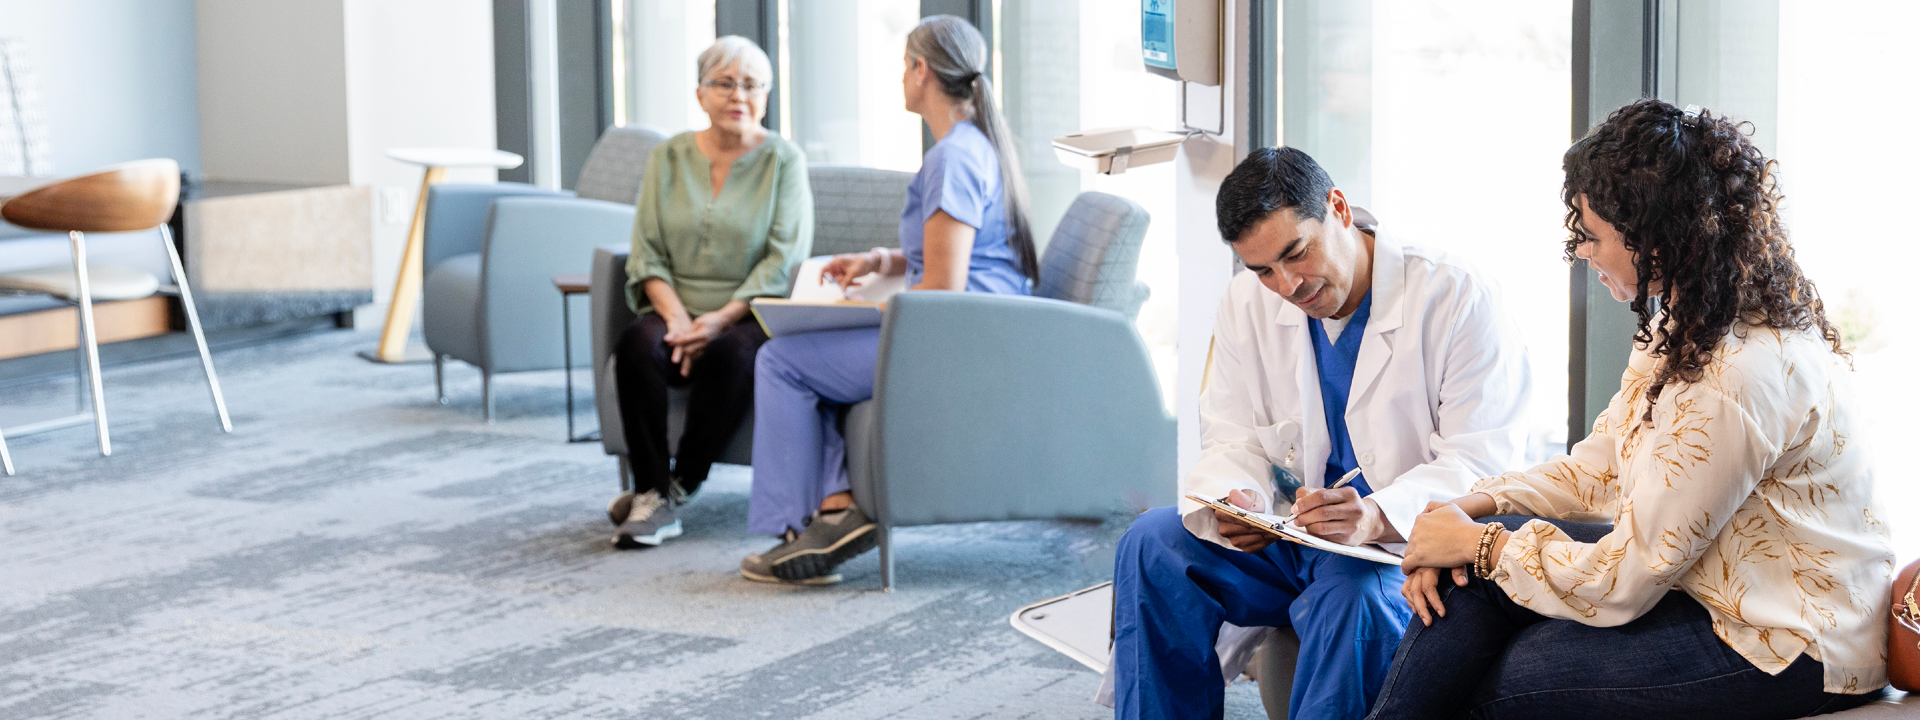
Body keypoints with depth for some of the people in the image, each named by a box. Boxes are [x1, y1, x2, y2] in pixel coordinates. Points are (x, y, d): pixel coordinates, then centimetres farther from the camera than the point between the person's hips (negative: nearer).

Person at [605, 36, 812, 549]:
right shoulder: (668, 158, 11)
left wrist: (721, 319, -19)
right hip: (677, 309, 2)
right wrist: (675, 316, -13)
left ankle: (681, 483, -21)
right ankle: (652, 495, -28)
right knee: (638, 343, -30)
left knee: (731, 354, -36)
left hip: (751, 316, -2)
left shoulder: (784, 161, 2)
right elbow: (647, 253, 5)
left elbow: (784, 259, -7)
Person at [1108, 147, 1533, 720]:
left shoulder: (1458, 300, -13)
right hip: (1290, 538, 6)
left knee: (1352, 594, -38)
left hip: (1410, 545, -5)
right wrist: (1235, 503, -20)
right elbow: (1233, 442, 7)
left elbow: (1482, 463, -18)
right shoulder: (1247, 303, 5)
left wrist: (1377, 517, -37)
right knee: (1152, 544, -17)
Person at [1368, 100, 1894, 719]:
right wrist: (1470, 511, -3)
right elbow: (1599, 465, 12)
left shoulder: (1736, 377, -29)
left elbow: (1617, 586, -22)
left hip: (1790, 657, -9)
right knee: (1474, 571, -4)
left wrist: (1476, 543, -9)